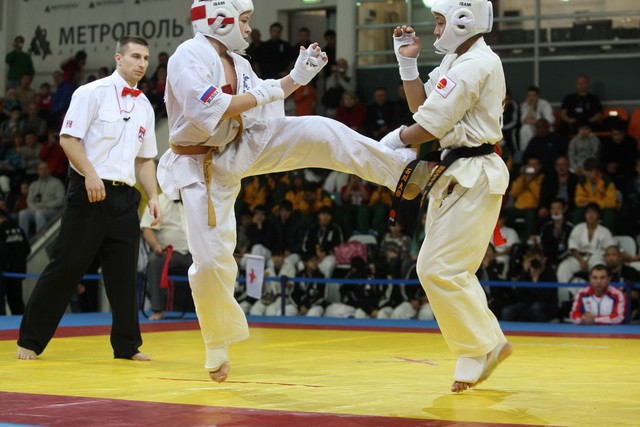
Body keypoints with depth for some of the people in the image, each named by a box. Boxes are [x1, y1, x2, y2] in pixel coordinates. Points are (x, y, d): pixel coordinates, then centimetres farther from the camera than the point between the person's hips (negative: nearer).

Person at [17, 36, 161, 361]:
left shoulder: (144, 107, 15)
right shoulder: (92, 93, -5)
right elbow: (68, 138, -10)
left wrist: (153, 196, 10)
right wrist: (90, 174, -20)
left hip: (125, 196, 6)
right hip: (88, 193, -6)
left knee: (124, 273, 7)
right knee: (65, 267, -4)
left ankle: (127, 345, 16)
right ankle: (30, 340, 6)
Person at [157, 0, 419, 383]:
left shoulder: (236, 62, 4)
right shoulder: (189, 57, -20)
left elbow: (262, 109, 16)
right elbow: (208, 111, -33)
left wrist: (296, 78, 6)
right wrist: (261, 94, -22)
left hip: (243, 148, 6)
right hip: (203, 168, -6)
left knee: (318, 132, -14)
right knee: (211, 259, -5)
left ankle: (403, 167, -8)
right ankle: (217, 350, 15)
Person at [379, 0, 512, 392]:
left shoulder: (476, 65, -17)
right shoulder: (457, 61, 16)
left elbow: (429, 126, -18)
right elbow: (422, 106, 16)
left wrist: (386, 147, -5)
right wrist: (408, 62, 7)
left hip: (473, 178, -11)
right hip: (456, 175, 11)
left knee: (440, 269, -11)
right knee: (448, 270, 12)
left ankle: (480, 350, 1)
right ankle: (489, 345, 20)